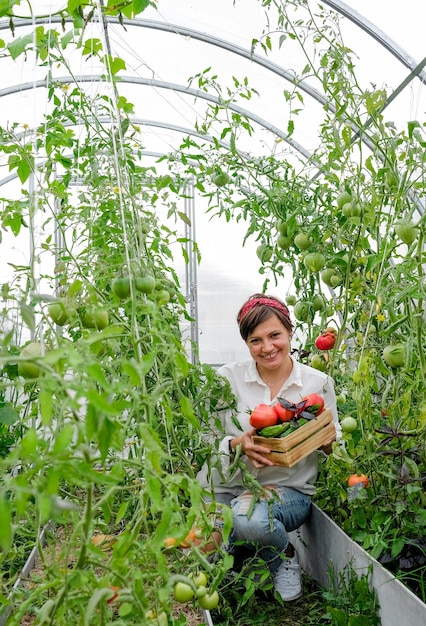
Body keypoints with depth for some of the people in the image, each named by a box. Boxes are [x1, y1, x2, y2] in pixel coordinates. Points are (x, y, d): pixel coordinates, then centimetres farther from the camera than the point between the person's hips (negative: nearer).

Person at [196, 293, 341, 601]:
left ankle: (286, 555, 2)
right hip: (227, 485, 1)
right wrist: (238, 445, -25)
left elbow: (335, 444, 7)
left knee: (248, 517, -35)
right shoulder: (227, 378, -5)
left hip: (290, 490, -1)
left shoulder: (319, 383, -3)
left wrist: (328, 443, -18)